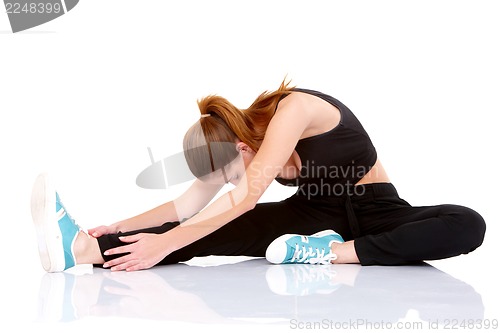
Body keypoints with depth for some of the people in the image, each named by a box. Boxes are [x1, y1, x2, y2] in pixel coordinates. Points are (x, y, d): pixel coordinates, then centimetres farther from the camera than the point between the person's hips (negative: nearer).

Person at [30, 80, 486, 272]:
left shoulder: (293, 108, -28)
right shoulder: (237, 139, -5)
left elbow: (246, 197, -34)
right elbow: (190, 205, -3)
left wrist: (164, 244, -35)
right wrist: (122, 227, -13)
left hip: (372, 212, -4)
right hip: (315, 214, 5)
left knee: (467, 226, -37)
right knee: (214, 231, -21)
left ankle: (333, 252, -41)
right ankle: (80, 247, -36)